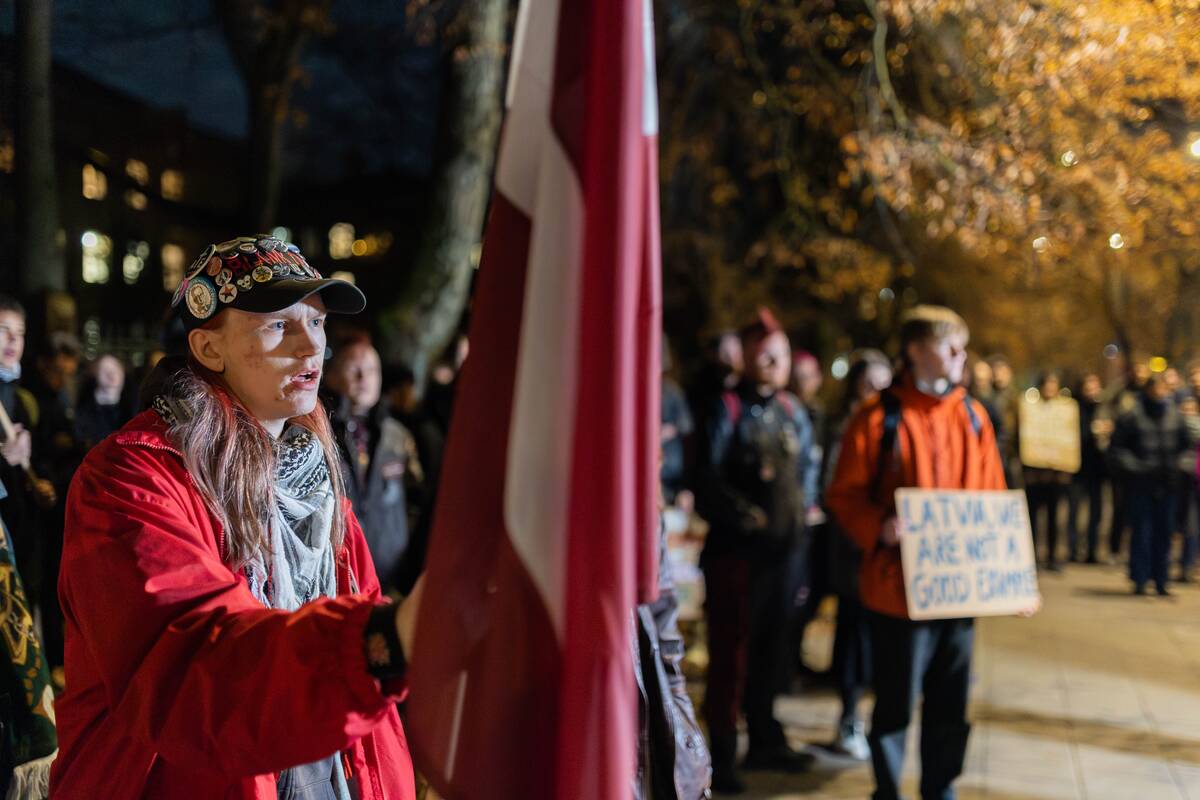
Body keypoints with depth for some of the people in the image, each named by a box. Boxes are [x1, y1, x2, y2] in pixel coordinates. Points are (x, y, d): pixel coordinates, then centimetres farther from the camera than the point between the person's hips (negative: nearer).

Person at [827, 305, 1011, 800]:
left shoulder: (973, 416, 7)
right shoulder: (879, 418, -8)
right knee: (896, 702, 5)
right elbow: (844, 496, -6)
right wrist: (878, 528, -24)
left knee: (950, 702, 13)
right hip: (898, 587, -5)